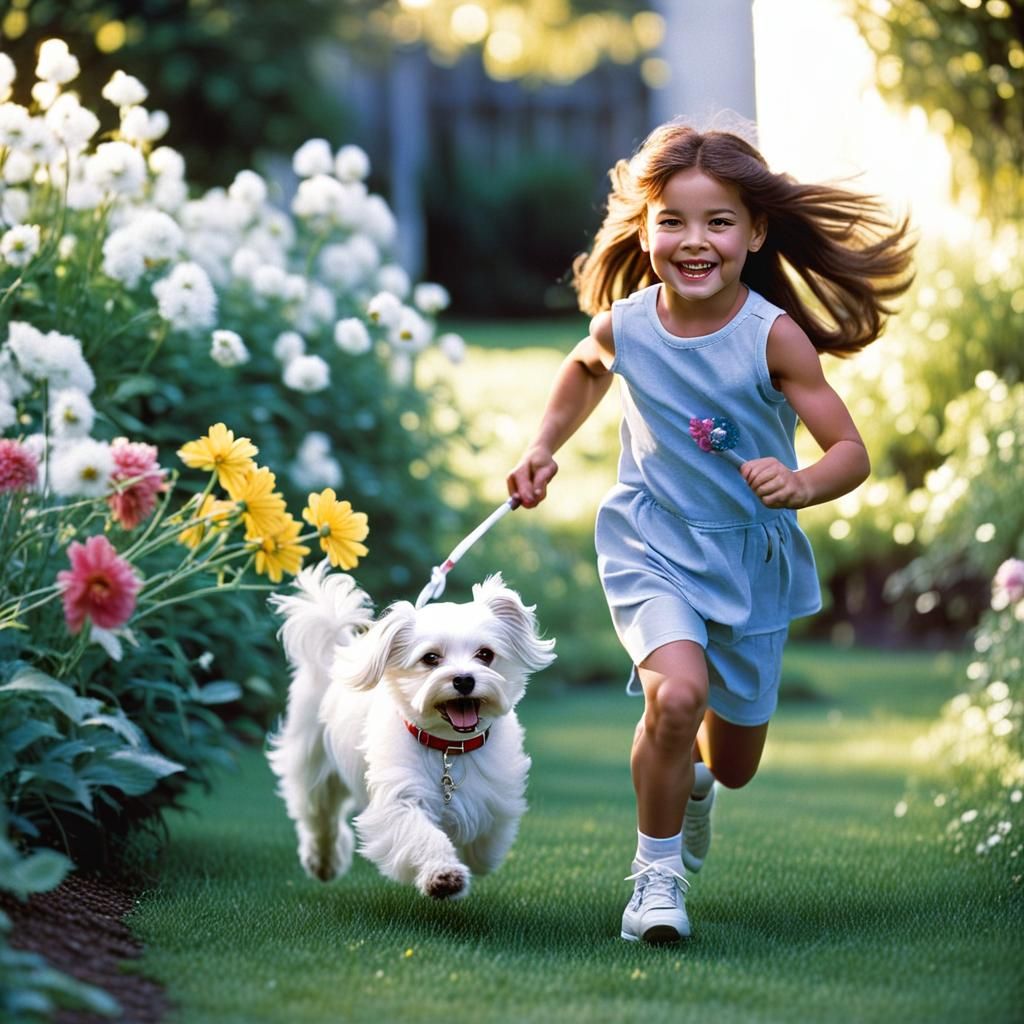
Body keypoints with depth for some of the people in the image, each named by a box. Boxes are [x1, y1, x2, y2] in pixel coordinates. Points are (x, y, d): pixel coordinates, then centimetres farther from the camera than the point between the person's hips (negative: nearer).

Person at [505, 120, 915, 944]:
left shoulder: (773, 336, -18)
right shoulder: (623, 325, -9)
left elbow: (851, 451, -17)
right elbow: (586, 367, 17)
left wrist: (804, 484, -37)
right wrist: (545, 448, 9)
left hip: (751, 558, 0)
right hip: (652, 544, 0)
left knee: (734, 763, 14)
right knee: (676, 695, -28)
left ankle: (690, 780, 55)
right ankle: (657, 870, -4)